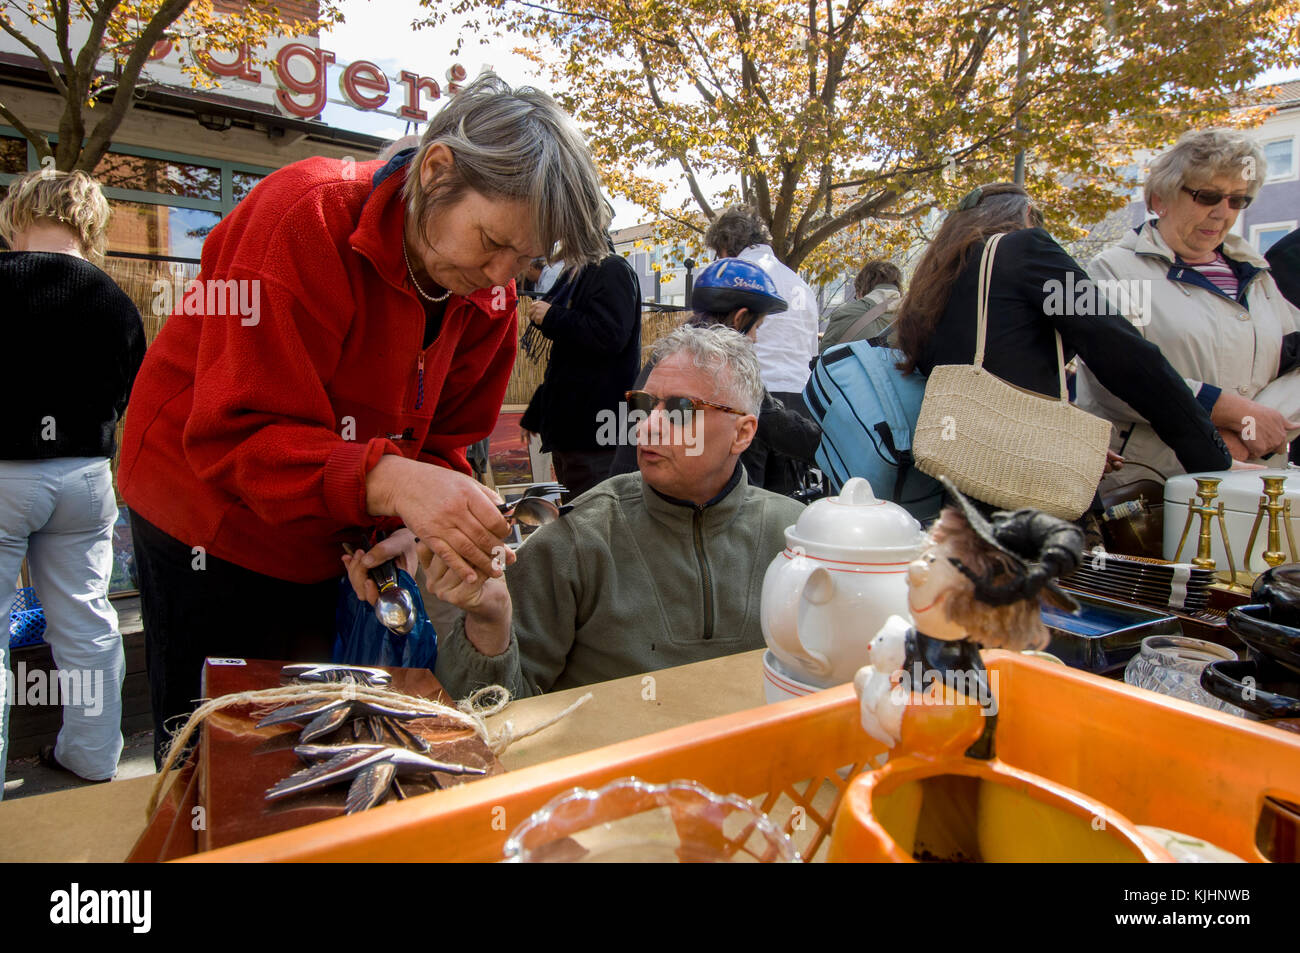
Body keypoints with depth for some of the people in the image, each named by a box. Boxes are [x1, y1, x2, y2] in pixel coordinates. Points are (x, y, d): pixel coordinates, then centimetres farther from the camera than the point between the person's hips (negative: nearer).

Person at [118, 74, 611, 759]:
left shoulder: (490, 295, -6)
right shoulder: (305, 220, -24)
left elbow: (441, 442, -1)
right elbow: (236, 437, -29)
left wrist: (424, 528, -21)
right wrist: (390, 481, -45)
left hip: (330, 548, 5)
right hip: (210, 529, -5)